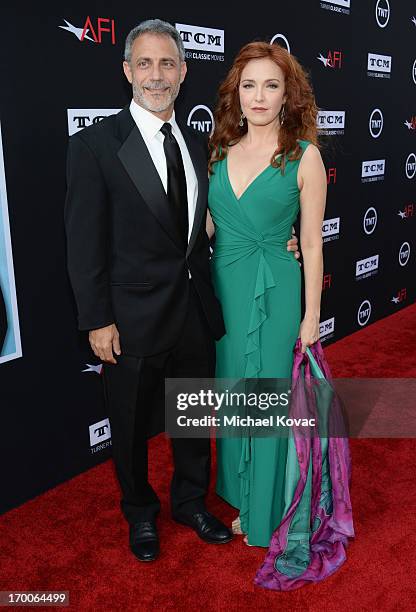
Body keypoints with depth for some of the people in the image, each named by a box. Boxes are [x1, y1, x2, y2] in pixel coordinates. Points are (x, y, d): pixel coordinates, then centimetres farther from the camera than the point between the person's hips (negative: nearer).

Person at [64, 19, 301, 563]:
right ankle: (141, 514, 41)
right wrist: (97, 320, -13)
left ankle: (191, 502, 45)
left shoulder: (197, 144, 7)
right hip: (134, 318, -5)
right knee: (133, 427, 15)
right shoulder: (95, 145, -10)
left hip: (196, 313, 5)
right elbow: (85, 243, -11)